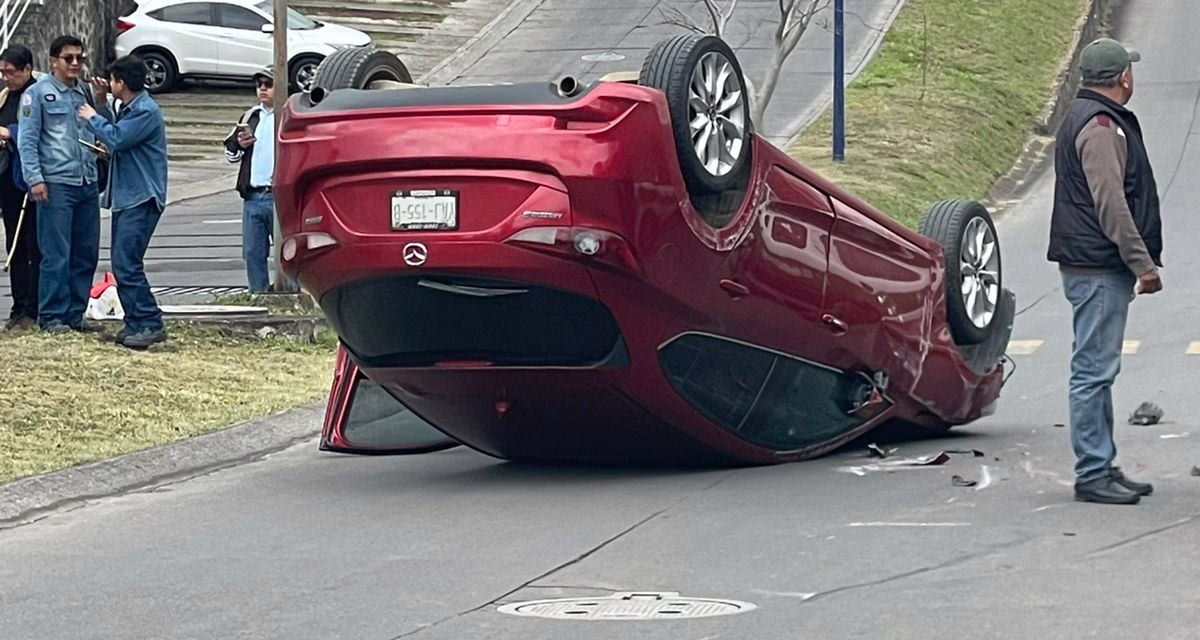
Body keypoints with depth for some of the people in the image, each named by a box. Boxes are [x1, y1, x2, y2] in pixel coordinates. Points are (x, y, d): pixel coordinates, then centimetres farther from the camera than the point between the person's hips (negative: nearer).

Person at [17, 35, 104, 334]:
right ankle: (52, 316, 0)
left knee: (86, 253, 7)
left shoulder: (85, 92, 15)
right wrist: (35, 179, -14)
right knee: (57, 255, -7)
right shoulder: (38, 93, -1)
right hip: (56, 184, -6)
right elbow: (27, 140, -5)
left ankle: (75, 313, 16)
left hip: (87, 183, 6)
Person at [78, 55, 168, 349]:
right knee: (123, 264, 10)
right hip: (125, 197, 11)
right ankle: (136, 323, 14)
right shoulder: (129, 109, 17)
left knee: (126, 264, -14)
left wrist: (92, 117, -5)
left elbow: (116, 138, -21)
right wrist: (101, 104, 18)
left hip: (141, 200, -11)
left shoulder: (146, 111, -16)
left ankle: (150, 324, -13)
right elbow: (114, 135, 24)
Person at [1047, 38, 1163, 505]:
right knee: (1094, 370, -8)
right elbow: (1111, 204, -21)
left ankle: (1102, 469, 21)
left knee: (1098, 370, 14)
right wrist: (1144, 263, -19)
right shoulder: (1099, 125, -15)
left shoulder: (1084, 117, 19)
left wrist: (1138, 261, 24)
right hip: (1098, 269, -11)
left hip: (1096, 268, 11)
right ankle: (1092, 475, -7)